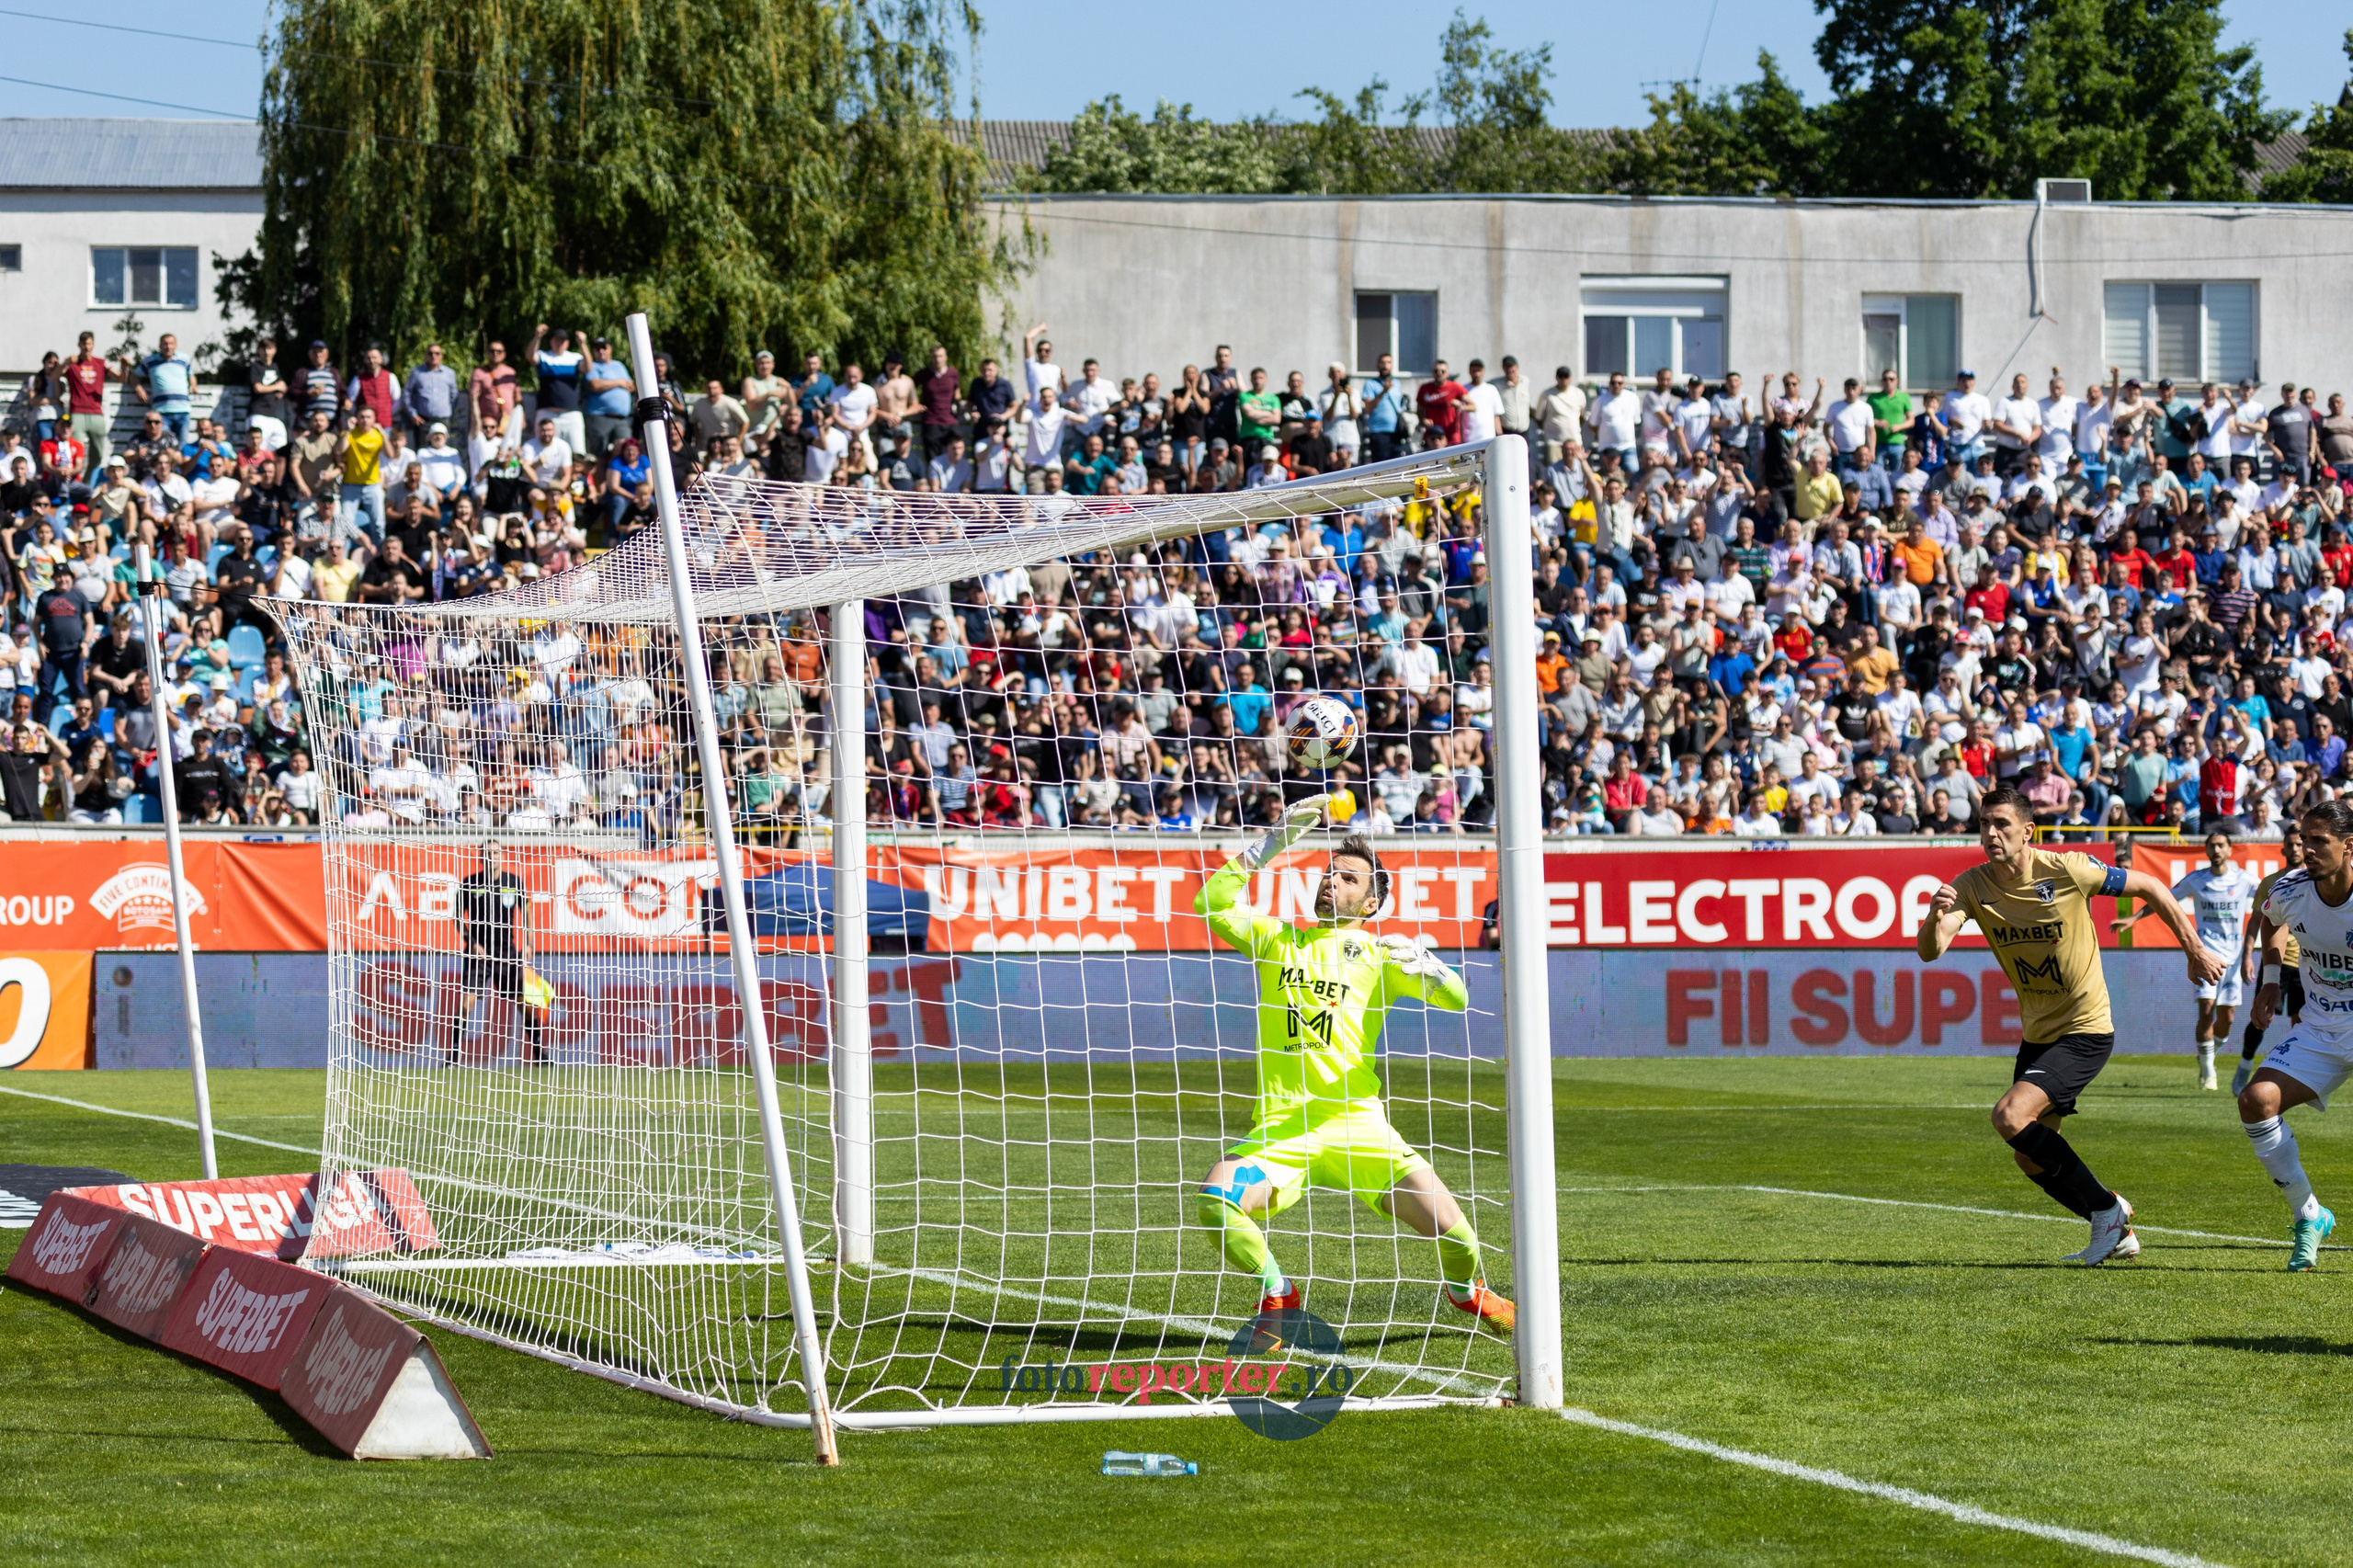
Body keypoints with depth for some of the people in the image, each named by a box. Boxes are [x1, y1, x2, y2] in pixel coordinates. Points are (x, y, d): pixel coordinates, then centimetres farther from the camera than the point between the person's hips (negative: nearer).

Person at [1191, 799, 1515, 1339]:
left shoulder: (1376, 953, 10)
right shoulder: (1276, 940, 15)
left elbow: (1456, 999, -1)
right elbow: (1212, 905, 0)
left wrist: (1421, 961, -22)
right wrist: (1273, 843, -3)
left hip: (1357, 1122, -1)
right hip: (1281, 1129, 1)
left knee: (1448, 1226, -13)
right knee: (1216, 1203, -27)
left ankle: (1469, 1293, 24)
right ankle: (1278, 1295, 1)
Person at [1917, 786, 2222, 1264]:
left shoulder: (2067, 870, -18)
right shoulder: (1972, 886, -7)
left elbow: (2149, 887, -4)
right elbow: (1930, 951, -20)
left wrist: (2195, 950, 1)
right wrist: (1936, 915, -43)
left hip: (2086, 1031, -7)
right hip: (2037, 1037, 7)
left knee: (2010, 1117, -23)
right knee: (2030, 1158, 8)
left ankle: (2105, 1208, -8)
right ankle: (2117, 1232, 26)